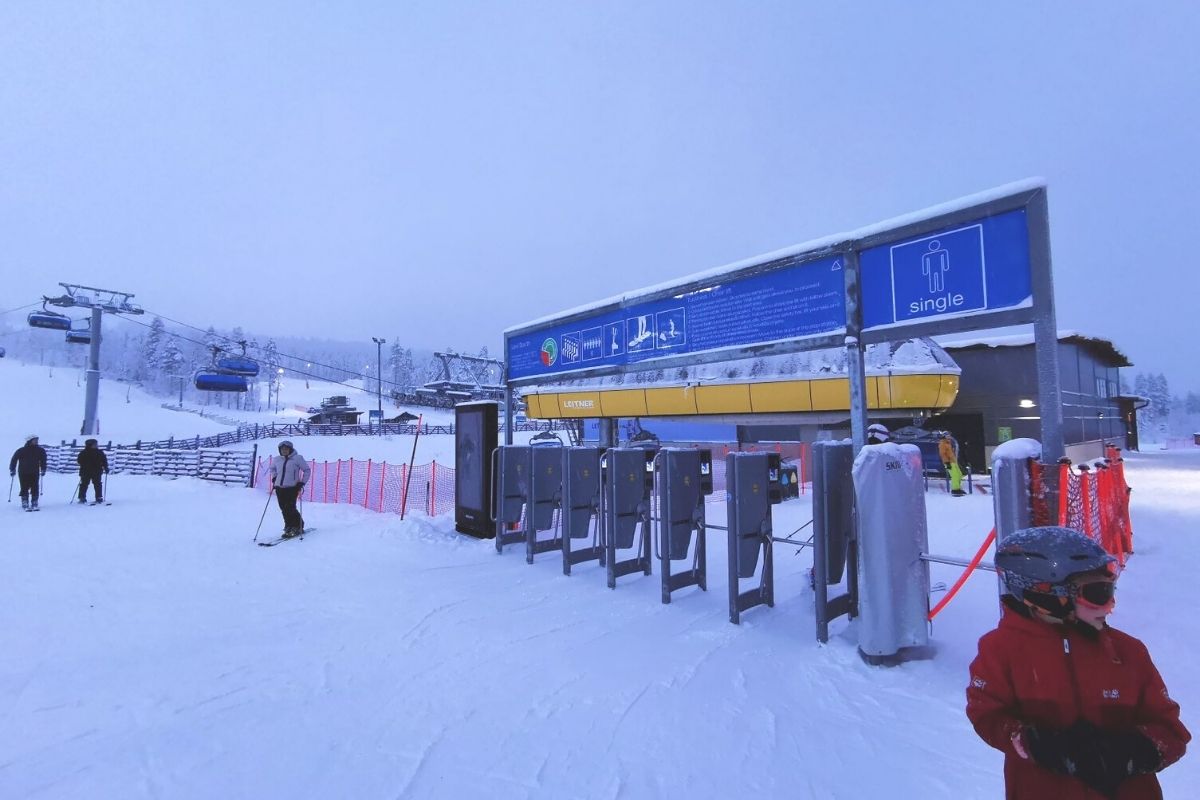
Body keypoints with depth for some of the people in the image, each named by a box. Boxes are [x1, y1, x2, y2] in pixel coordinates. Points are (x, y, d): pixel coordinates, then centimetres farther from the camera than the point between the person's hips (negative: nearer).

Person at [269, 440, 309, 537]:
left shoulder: (297, 458, -6)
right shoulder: (276, 460, 8)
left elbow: (306, 470, 0)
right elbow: (272, 469, 29)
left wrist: (302, 483, -6)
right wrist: (274, 478, 14)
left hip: (292, 488, -5)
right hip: (279, 488, 5)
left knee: (290, 508, -11)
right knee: (284, 509, 4)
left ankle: (298, 527, 5)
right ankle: (289, 527, 16)